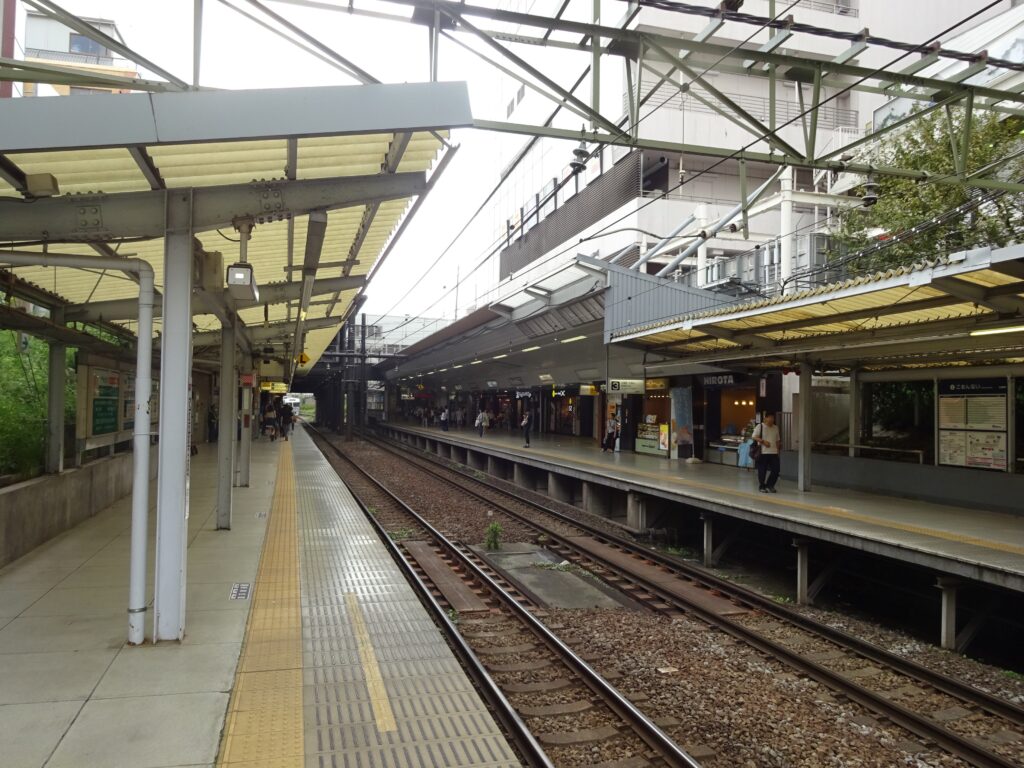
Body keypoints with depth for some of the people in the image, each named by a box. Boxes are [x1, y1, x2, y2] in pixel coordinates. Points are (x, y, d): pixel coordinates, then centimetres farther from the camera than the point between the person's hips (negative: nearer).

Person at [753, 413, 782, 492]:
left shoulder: (775, 428, 15)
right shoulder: (760, 426, -2)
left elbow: (777, 440, 21)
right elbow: (754, 437, -8)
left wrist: (778, 449, 14)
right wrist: (763, 441, -20)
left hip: (774, 453, 5)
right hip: (763, 452, -5)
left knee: (775, 470, 0)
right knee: (762, 470, 1)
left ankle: (770, 486, 16)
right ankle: (762, 487, 14)